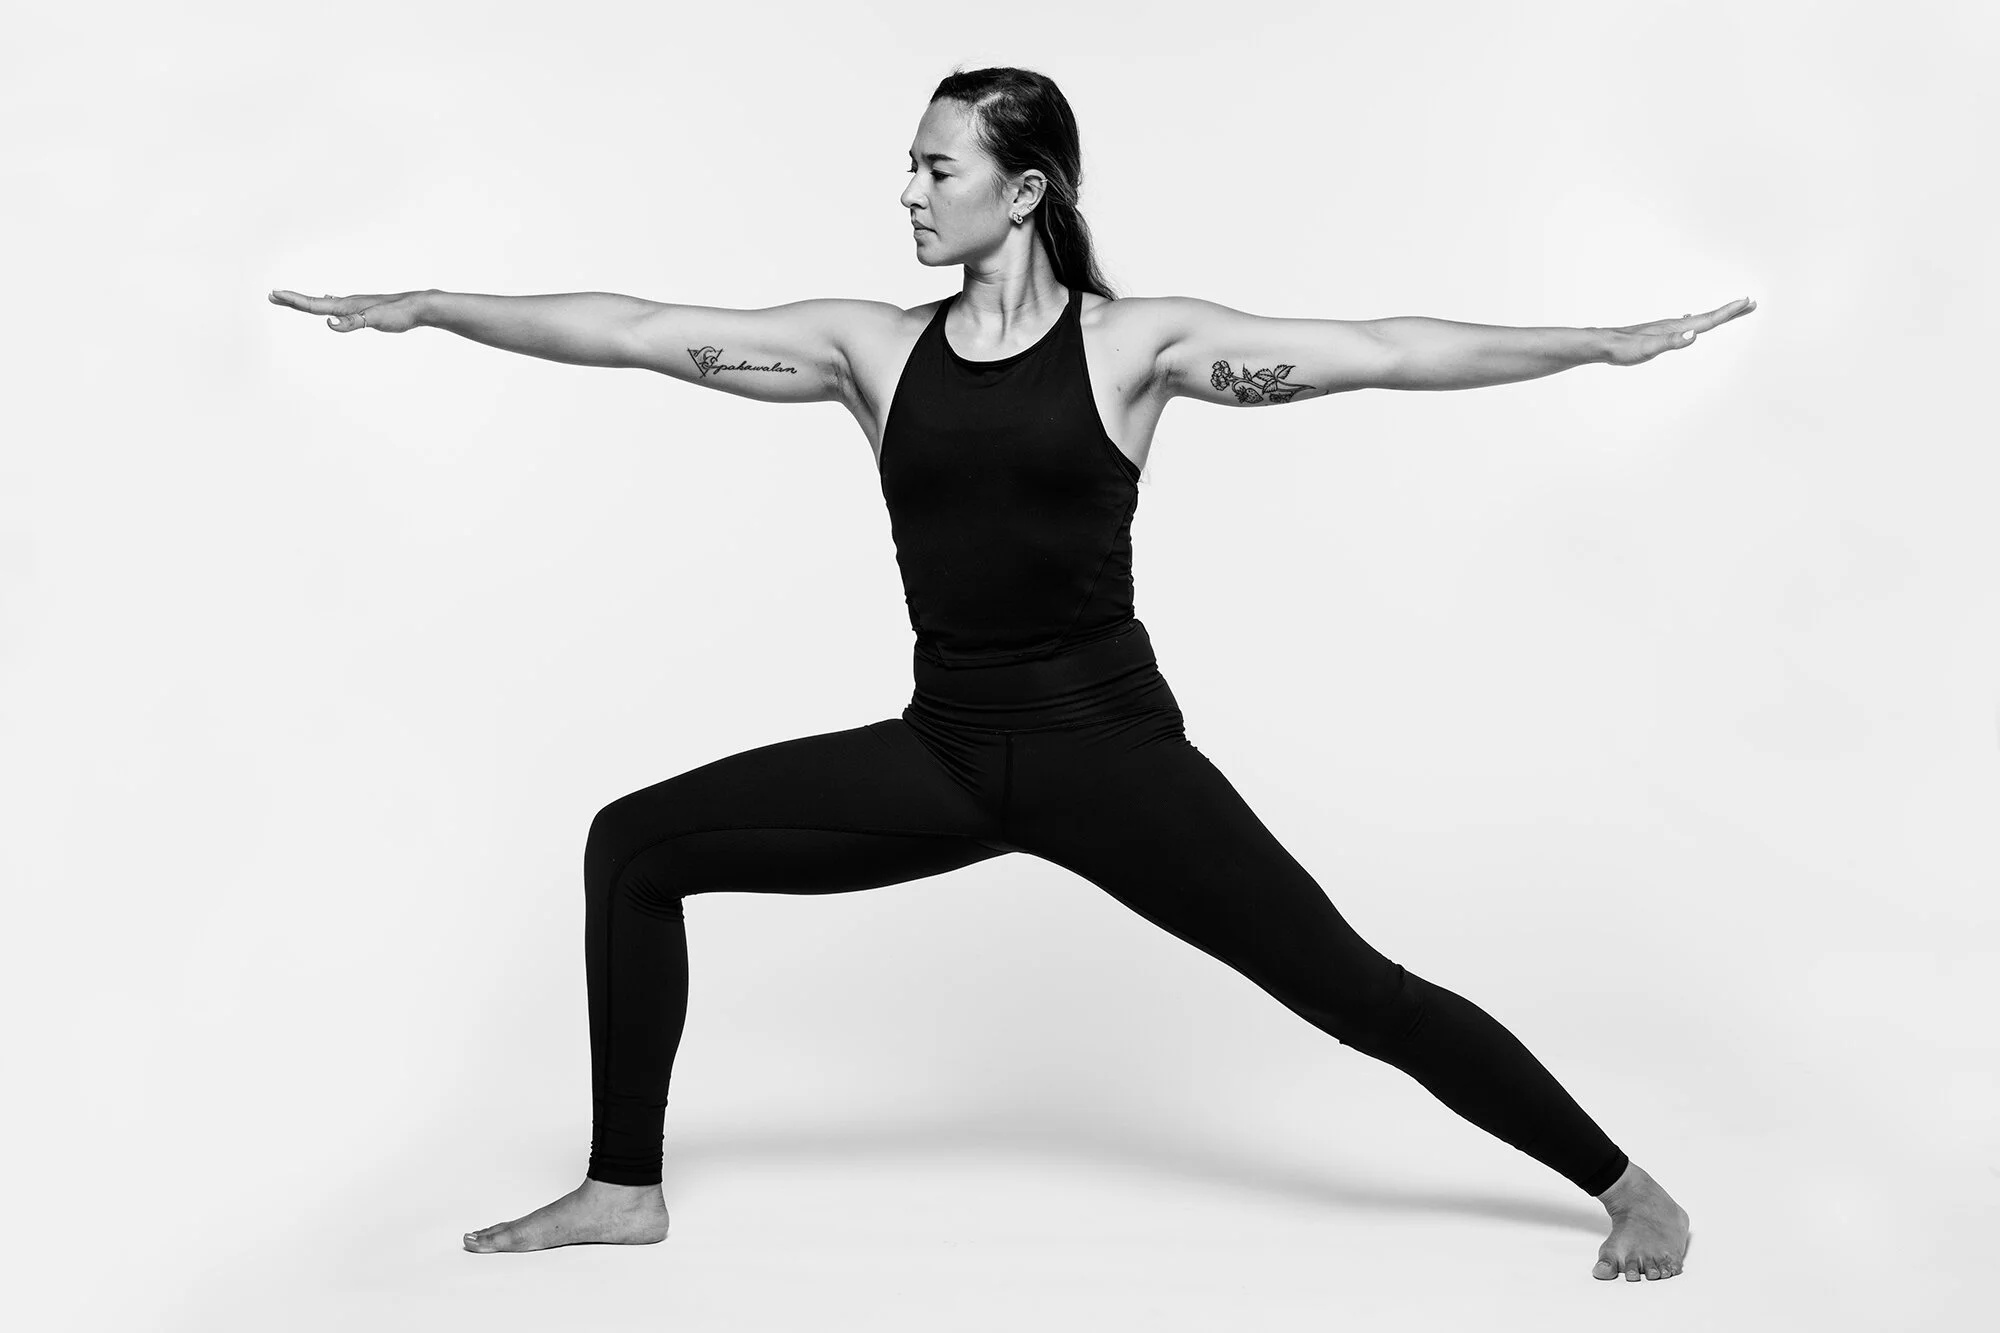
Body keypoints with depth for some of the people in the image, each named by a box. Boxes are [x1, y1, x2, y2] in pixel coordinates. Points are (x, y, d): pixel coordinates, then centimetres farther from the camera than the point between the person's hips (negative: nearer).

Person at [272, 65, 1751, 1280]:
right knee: (635, 845, 1)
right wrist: (428, 307, 0)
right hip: (943, 754, 4)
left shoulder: (1134, 341, -6)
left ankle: (1625, 1186, 14)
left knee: (1347, 985, -5)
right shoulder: (875, 346, 3)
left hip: (1108, 747, -4)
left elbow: (1374, 349, -11)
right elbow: (641, 330, 1)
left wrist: (1598, 342, -17)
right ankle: (624, 1187, 15)